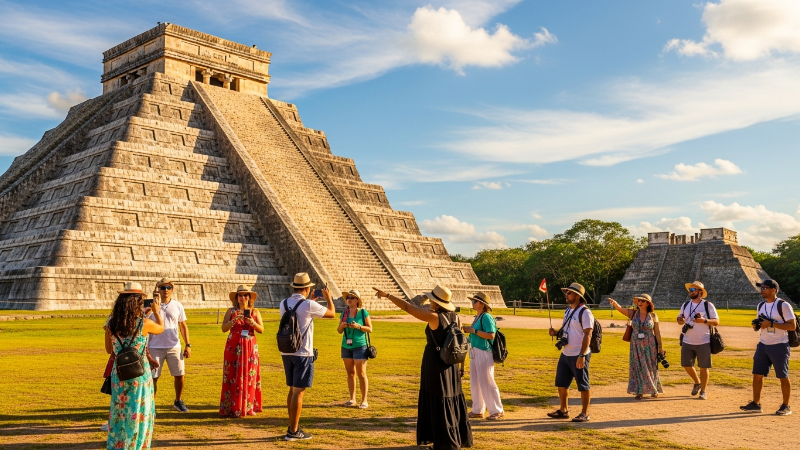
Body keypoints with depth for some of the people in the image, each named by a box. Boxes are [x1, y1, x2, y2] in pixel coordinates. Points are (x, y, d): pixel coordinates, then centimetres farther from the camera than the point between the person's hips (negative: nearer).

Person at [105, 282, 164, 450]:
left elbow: (109, 350, 9)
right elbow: (161, 328, 10)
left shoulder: (111, 324, -4)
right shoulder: (145, 324, -14)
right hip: (140, 375, -3)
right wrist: (157, 312, 25)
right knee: (139, 414, 9)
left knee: (119, 414, 16)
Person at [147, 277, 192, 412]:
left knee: (179, 375, 6)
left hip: (174, 347, 2)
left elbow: (183, 326, 8)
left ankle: (178, 401, 26)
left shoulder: (178, 306, 5)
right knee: (153, 377, 1)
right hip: (155, 347, -2)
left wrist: (188, 345, 2)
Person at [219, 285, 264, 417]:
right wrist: (233, 321, -18)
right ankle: (232, 408, 4)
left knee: (249, 376, 1)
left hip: (250, 347, 1)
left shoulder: (255, 312, 7)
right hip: (234, 347, -1)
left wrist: (252, 323, -15)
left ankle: (248, 407, 8)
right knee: (233, 376, -2)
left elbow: (261, 329, 2)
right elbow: (224, 329, -3)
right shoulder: (231, 311, 5)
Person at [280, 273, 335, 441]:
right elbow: (332, 314, 0)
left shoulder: (284, 304, 4)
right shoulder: (309, 305, -14)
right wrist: (328, 298, 18)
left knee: (292, 390, 17)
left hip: (287, 353, 7)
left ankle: (293, 426, 26)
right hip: (303, 354, -7)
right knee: (298, 392, -1)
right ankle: (293, 432, 2)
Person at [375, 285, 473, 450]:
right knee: (452, 401, 17)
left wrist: (387, 295, -8)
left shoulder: (433, 316, -18)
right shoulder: (456, 317, 1)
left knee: (439, 403, 3)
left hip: (435, 364, -7)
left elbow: (407, 307, -16)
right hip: (451, 365, 7)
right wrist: (461, 366, 15)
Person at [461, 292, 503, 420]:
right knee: (475, 383, 14)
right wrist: (469, 331, 8)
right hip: (474, 352, 10)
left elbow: (491, 335, -23)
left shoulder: (486, 317, -15)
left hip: (484, 353, -10)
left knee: (486, 383, -3)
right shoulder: (477, 317, 14)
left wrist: (473, 330, -22)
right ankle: (477, 410, 23)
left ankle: (497, 410, 7)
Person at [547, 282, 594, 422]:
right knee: (561, 383, 14)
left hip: (579, 356, -9)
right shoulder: (568, 311, 13)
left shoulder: (584, 312, -14)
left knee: (583, 385, 3)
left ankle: (585, 413, 14)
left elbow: (587, 335, -19)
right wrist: (556, 332, 3)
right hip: (565, 354, 9)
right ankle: (563, 410, 27)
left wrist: (582, 355, -25)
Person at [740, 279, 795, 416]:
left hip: (779, 346, -7)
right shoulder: (761, 305, 11)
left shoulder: (784, 305, -11)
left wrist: (771, 324, -22)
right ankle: (756, 404, 14)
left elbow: (792, 326, -16)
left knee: (783, 377, 3)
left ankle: (786, 406, 15)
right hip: (763, 345, 7)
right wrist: (756, 325, -3)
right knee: (757, 374, 6)